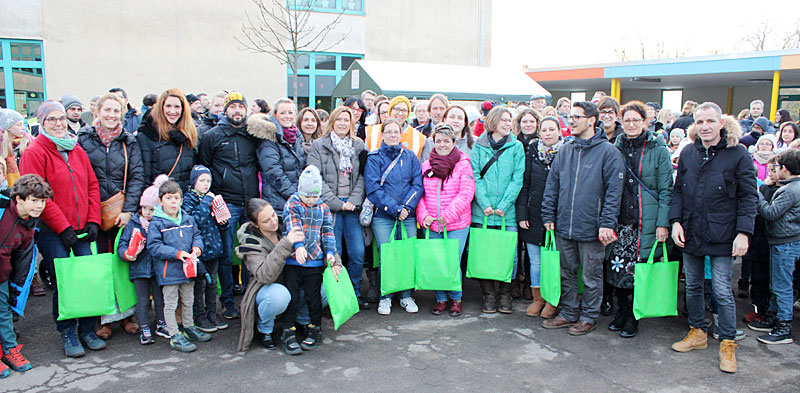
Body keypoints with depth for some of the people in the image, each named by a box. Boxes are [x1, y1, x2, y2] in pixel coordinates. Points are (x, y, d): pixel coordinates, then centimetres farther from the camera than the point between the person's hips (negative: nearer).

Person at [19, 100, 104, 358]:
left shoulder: (77, 150, 13)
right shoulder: (34, 153, -4)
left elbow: (92, 186, 12)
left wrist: (93, 221, 1)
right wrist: (63, 227, -13)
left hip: (82, 229, 4)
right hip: (52, 232, -4)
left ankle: (88, 330, 15)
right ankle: (68, 335, 14)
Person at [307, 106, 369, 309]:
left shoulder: (359, 145, 11)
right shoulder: (319, 146, 2)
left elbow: (362, 176, 7)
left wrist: (354, 200, -7)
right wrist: (336, 203, -10)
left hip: (352, 206, 3)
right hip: (329, 206, -2)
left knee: (358, 253, 1)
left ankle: (355, 292, 19)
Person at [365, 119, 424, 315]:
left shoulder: (410, 156, 10)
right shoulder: (374, 158, 2)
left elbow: (418, 184, 3)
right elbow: (373, 189, -7)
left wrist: (407, 207, -11)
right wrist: (395, 209, -13)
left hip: (408, 216, 2)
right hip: (383, 217, -2)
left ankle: (406, 296, 17)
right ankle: (385, 298, 13)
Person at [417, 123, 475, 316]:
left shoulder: (463, 164, -1)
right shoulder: (426, 166, 9)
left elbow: (466, 194, -8)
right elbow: (420, 193, 9)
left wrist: (448, 215, -14)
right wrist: (423, 215, -6)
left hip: (457, 224, -3)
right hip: (431, 225, 3)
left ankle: (455, 298, 19)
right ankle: (441, 299, 25)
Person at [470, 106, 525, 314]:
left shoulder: (516, 147, 5)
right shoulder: (479, 146, 5)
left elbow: (518, 178, -2)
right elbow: (475, 176, -1)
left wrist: (504, 205, -11)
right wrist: (485, 204, -12)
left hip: (508, 211, 0)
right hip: (483, 211, 0)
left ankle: (505, 295, 18)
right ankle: (489, 296, 16)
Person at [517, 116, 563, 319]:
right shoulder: (533, 152, 6)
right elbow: (524, 184, 6)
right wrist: (522, 214, 0)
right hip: (534, 216, 2)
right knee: (535, 262, 9)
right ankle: (537, 298, 23)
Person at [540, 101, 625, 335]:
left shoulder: (608, 151, -7)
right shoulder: (564, 151, 9)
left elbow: (614, 191, -10)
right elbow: (552, 185, 11)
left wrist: (607, 223, -16)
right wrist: (548, 215, 5)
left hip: (591, 228, -5)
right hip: (564, 226, 5)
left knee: (592, 276, 9)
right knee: (567, 272, 16)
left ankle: (589, 316, 24)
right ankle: (568, 313, 30)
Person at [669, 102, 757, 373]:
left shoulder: (738, 154, -6)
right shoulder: (688, 153, 6)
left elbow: (748, 197, -5)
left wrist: (743, 232, -11)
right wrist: (676, 221, -1)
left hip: (722, 237, -4)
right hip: (690, 234, 4)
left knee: (722, 292, -1)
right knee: (693, 286, 14)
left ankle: (728, 343, 14)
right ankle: (697, 333, 30)